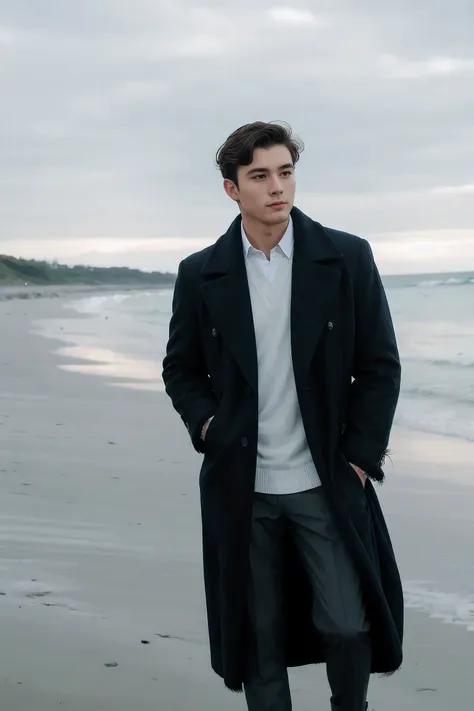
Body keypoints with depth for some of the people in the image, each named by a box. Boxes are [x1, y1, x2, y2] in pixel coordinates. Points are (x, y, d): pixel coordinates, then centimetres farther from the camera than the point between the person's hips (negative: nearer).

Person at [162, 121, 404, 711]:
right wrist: (206, 425, -5)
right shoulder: (200, 275, 2)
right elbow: (180, 369, 12)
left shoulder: (347, 258, -2)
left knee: (349, 626, 0)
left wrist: (358, 456, -4)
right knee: (259, 635, 9)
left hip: (326, 483, -1)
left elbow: (380, 365, 1)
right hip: (241, 487, 1)